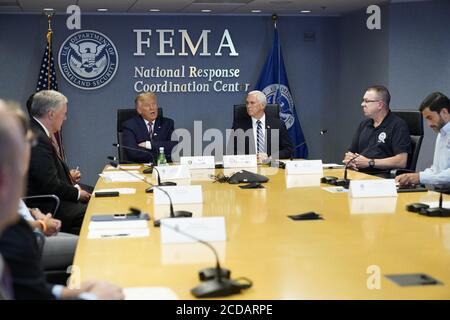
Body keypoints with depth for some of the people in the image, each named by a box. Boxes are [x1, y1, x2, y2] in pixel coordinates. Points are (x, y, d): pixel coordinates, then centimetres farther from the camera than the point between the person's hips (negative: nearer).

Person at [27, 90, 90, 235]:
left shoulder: (37, 132, 10)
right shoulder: (37, 139, -22)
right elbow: (50, 185, -22)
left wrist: (68, 177, 8)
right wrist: (77, 193, -8)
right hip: (45, 208, -11)